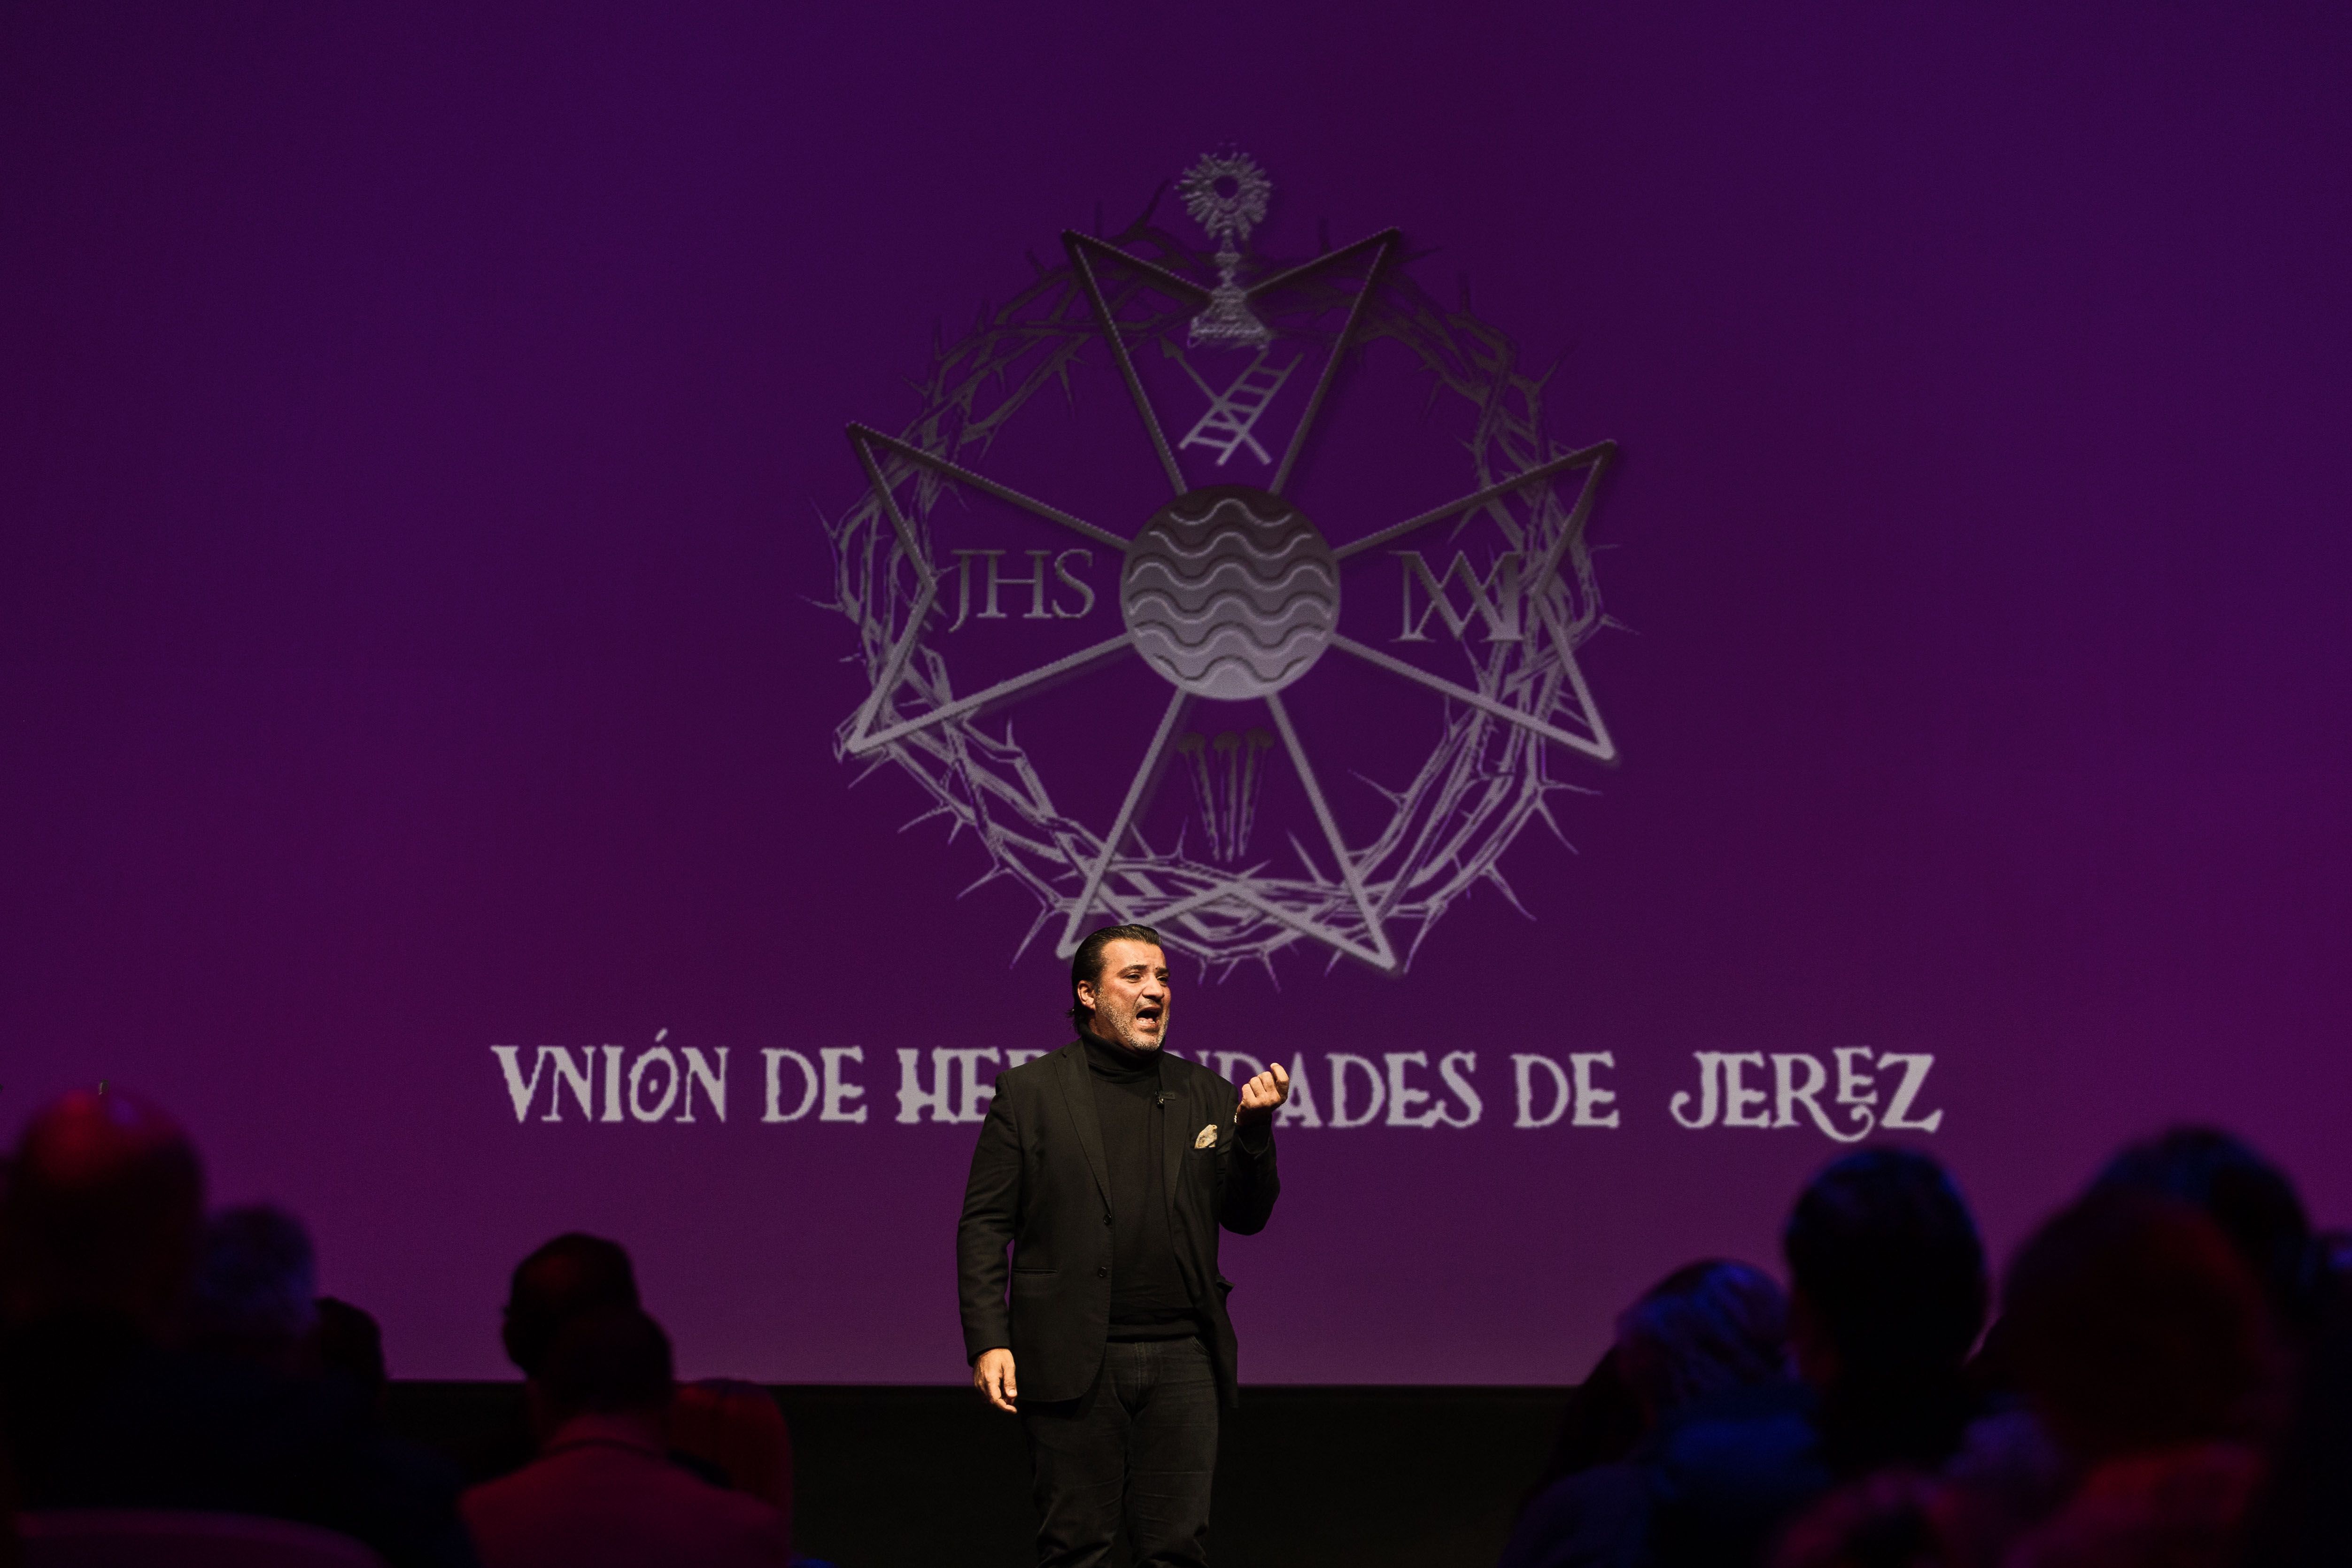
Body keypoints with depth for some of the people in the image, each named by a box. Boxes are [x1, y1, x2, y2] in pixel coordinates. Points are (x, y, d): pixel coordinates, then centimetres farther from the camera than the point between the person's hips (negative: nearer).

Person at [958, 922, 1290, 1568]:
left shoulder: (1206, 1094, 13)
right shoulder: (1030, 1091, 4)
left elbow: (1247, 1216, 11)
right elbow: (985, 1224, 0)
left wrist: (1253, 1128, -7)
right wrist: (988, 1342, -10)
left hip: (1182, 1360, 3)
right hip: (1074, 1360, -3)